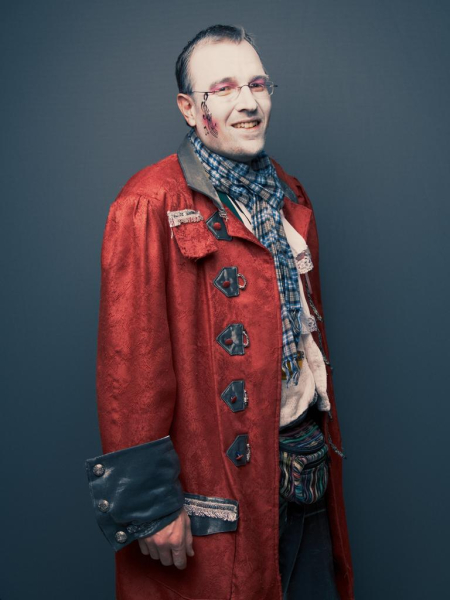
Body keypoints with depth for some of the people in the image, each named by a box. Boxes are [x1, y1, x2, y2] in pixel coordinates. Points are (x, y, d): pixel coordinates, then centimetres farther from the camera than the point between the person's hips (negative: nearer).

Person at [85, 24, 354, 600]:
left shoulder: (288, 195, 11)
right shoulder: (152, 206, -14)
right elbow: (130, 362, -17)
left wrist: (324, 441, 16)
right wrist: (148, 504, -17)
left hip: (307, 466, 7)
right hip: (220, 486, -7)